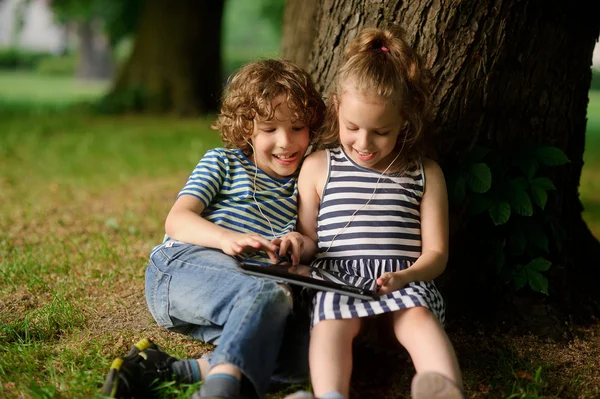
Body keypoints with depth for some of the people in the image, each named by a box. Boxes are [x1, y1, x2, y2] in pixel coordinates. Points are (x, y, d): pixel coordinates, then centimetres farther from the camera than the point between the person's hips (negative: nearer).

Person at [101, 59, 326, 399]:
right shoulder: (223, 163, 14)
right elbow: (177, 220, 0)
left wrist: (298, 243, -6)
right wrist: (227, 238, -22)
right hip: (184, 266, -4)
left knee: (303, 352, -30)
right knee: (271, 294, -37)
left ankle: (173, 370, -36)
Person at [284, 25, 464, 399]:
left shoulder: (425, 173, 14)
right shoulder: (317, 167, 16)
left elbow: (435, 253, 11)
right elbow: (310, 239, 20)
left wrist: (405, 277, -10)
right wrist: (297, 246, -5)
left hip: (403, 282, 0)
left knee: (419, 315, -32)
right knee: (331, 320, -33)